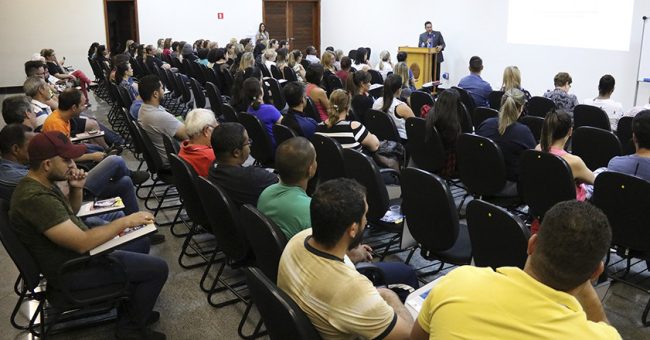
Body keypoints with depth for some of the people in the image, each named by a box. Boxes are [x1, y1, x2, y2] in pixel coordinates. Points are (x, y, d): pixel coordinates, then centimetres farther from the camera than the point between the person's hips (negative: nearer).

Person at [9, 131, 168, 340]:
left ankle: (133, 312, 26)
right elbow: (82, 244, -33)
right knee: (157, 268, -10)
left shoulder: (39, 183, 1)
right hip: (72, 270, -10)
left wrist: (77, 189, -3)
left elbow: (70, 213, 17)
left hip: (73, 254, 10)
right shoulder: (36, 197, -30)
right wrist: (125, 222, -23)